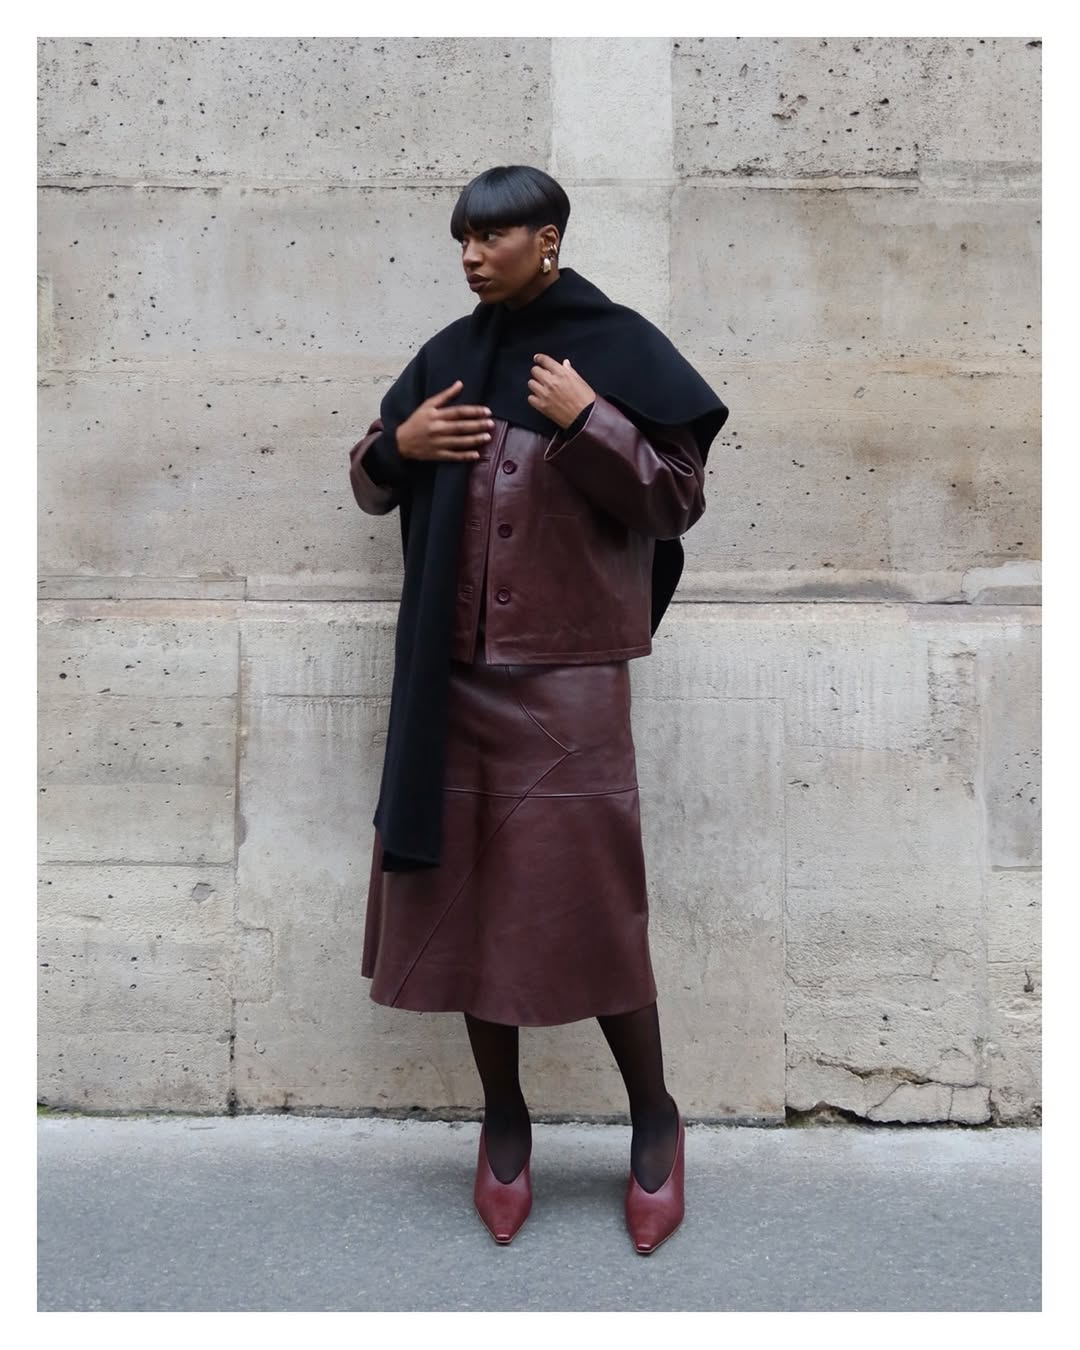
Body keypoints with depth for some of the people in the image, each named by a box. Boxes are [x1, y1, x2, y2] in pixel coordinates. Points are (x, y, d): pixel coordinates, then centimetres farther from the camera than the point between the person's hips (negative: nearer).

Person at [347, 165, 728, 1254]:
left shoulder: (619, 348, -2)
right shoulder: (448, 354, 11)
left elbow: (680, 500, -6)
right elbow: (370, 482, 18)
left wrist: (586, 422, -18)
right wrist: (397, 444, -3)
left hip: (565, 675, -4)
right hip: (451, 674, 5)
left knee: (587, 898, -2)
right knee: (464, 892, 8)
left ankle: (654, 1117, 20)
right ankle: (503, 1118, 26)